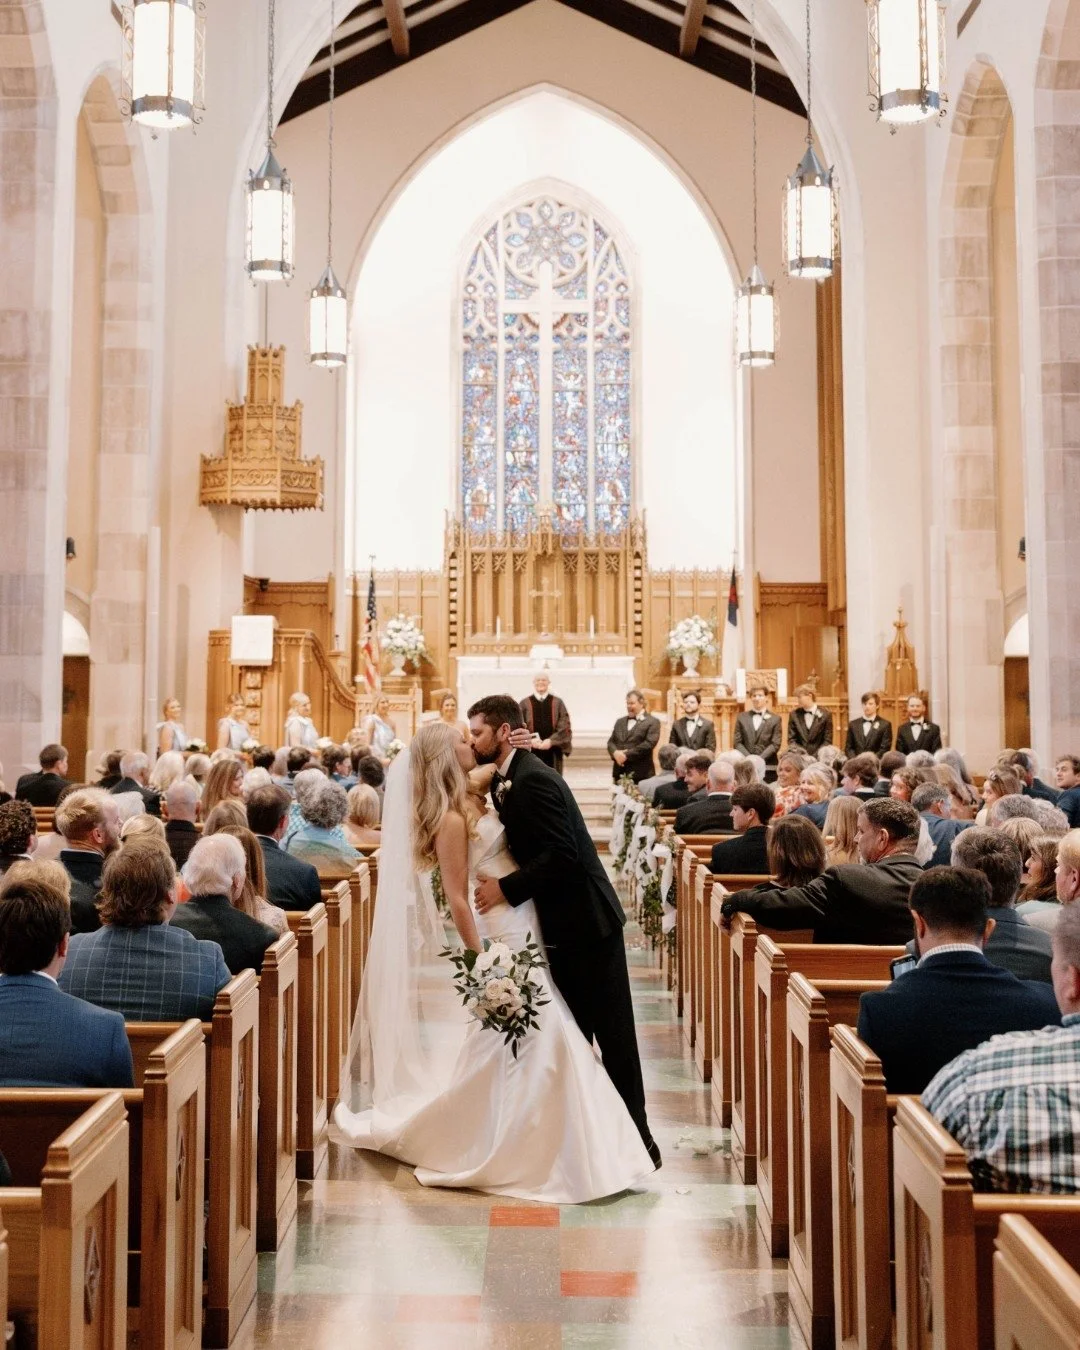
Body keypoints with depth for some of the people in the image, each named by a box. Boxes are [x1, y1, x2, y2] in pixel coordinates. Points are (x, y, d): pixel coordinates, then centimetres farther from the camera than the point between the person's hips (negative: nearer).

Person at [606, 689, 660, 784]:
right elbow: (611, 741, 15)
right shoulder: (620, 721, 20)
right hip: (620, 773, 5)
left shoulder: (652, 722, 0)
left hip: (640, 774, -5)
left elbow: (649, 744, -12)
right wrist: (615, 752, -9)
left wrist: (626, 755, -15)